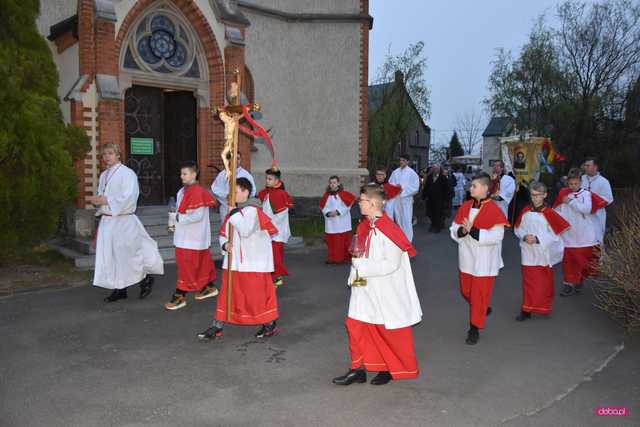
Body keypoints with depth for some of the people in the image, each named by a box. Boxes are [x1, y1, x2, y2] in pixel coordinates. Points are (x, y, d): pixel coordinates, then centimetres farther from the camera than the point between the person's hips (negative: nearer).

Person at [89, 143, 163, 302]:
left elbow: (128, 198, -18)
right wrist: (96, 200, -2)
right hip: (107, 220, 7)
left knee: (127, 255, -1)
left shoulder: (127, 174, -10)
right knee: (111, 256, 8)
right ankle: (119, 289, 19)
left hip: (123, 221, -7)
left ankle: (146, 279, 21)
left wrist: (106, 200, -17)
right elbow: (102, 196, 20)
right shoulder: (104, 175, 13)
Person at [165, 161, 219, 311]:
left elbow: (197, 215, -24)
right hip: (185, 235, 9)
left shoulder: (196, 192, -19)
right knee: (202, 262, 19)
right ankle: (209, 287, 33)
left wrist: (178, 218, -18)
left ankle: (180, 296, 3)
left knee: (186, 265, -4)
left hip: (192, 238, -9)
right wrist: (175, 218, 8)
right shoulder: (184, 191, 10)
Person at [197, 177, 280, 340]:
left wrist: (235, 215, -24)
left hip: (254, 262, -7)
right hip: (234, 261, 7)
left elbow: (246, 231, -26)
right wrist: (225, 244, -5)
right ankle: (217, 327, 18)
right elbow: (223, 234, 14)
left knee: (259, 292, 4)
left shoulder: (253, 210, -13)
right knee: (227, 293, 10)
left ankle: (270, 325, 22)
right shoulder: (232, 212, 10)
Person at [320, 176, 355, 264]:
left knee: (342, 240, 0)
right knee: (331, 241, 5)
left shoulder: (343, 194, -6)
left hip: (342, 223, -3)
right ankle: (332, 258, 15)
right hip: (330, 223, 3)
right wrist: (328, 213, -11)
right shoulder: (326, 195, 5)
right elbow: (323, 206, 8)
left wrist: (338, 212, -16)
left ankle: (343, 258, 10)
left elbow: (348, 204, -9)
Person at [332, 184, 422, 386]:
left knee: (389, 331, 8)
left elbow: (391, 264, -24)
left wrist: (361, 266, -22)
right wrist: (354, 275, 4)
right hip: (365, 289, 8)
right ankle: (358, 369, 20)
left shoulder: (388, 229, -21)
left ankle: (392, 368, 30)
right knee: (355, 324, 8)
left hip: (386, 292, -8)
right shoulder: (364, 227, 4)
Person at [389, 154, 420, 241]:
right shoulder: (395, 172, 9)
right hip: (395, 199, 4)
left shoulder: (412, 173, -3)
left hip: (406, 199, -4)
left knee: (406, 221, -6)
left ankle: (407, 240, 1)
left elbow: (415, 188, -7)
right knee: (398, 220, 11)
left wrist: (403, 187, -13)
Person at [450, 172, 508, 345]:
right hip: (467, 258, 6)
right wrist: (462, 230, -17)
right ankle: (483, 309, 45)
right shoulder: (465, 206, 3)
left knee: (479, 294, 2)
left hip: (484, 261, -6)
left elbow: (496, 236, -22)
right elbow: (454, 230, 5)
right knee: (466, 291, 18)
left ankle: (474, 328, 16)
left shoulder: (494, 209, -15)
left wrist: (473, 230, -26)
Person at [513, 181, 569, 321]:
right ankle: (526, 309, 15)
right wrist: (524, 236, -13)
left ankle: (544, 308, 29)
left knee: (544, 283, 12)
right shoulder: (525, 211, -1)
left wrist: (538, 239, -19)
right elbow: (517, 229, 7)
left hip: (544, 254, -2)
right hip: (528, 254, 2)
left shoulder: (549, 214, -11)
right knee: (529, 282, 5)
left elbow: (556, 235, -11)